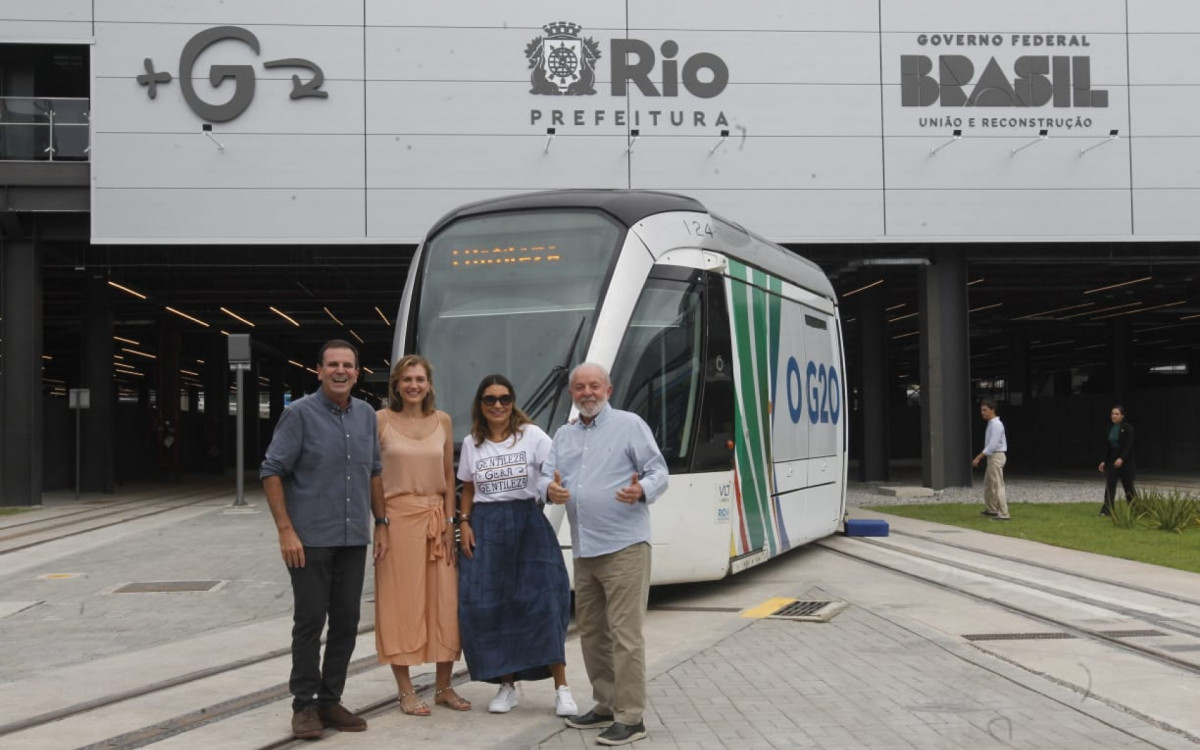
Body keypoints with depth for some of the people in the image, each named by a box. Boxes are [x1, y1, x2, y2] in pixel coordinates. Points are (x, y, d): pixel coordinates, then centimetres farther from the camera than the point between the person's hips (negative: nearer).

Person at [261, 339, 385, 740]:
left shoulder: (366, 415, 9)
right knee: (310, 621, 0)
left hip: (354, 540, 5)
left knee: (346, 623, 8)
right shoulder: (299, 413, -7)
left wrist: (381, 525, 12)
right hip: (310, 539, -5)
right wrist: (286, 530, -14)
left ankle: (330, 700, 19)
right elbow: (272, 471, -8)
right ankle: (304, 704, 11)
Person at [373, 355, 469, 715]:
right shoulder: (381, 420, -2)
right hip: (397, 518, -4)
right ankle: (406, 692, 8)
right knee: (401, 604, 0)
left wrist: (450, 521, 1)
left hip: (436, 519, 4)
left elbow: (449, 475, 9)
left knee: (445, 603, 5)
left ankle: (443, 687, 19)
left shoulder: (442, 421, 8)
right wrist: (378, 521, -10)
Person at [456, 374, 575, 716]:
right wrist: (464, 522, 4)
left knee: (542, 601, -9)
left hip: (527, 522, -3)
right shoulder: (472, 443, 12)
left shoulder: (531, 435, 0)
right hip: (485, 526, 3)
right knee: (486, 604, -1)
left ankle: (561, 689, -3)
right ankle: (507, 686, 13)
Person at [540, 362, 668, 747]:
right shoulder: (564, 435, 17)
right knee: (591, 632, 14)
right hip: (584, 550, 7)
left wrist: (642, 490, -26)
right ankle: (606, 706, 26)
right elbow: (546, 477, 9)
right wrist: (551, 490, -15)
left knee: (625, 634, -7)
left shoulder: (630, 425, -1)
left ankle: (630, 718, -3)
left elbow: (659, 472, -4)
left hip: (624, 546, -7)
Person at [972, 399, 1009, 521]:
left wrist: (978, 457, -21)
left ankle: (1003, 514, -7)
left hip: (996, 457, -10)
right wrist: (980, 456, 17)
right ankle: (991, 509, 33)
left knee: (997, 486, -9)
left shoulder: (996, 425, -18)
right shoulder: (991, 424, 13)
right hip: (992, 457, 10)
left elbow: (992, 445, -23)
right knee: (988, 484, 20)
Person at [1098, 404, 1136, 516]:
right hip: (1112, 460, 5)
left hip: (1125, 461, -5)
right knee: (1110, 485, -5)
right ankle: (1106, 510, -9)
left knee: (1128, 486, 6)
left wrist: (1122, 458, -28)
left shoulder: (1128, 428, -10)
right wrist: (1104, 461, 7)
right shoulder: (1111, 428, 8)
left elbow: (1129, 445, -18)